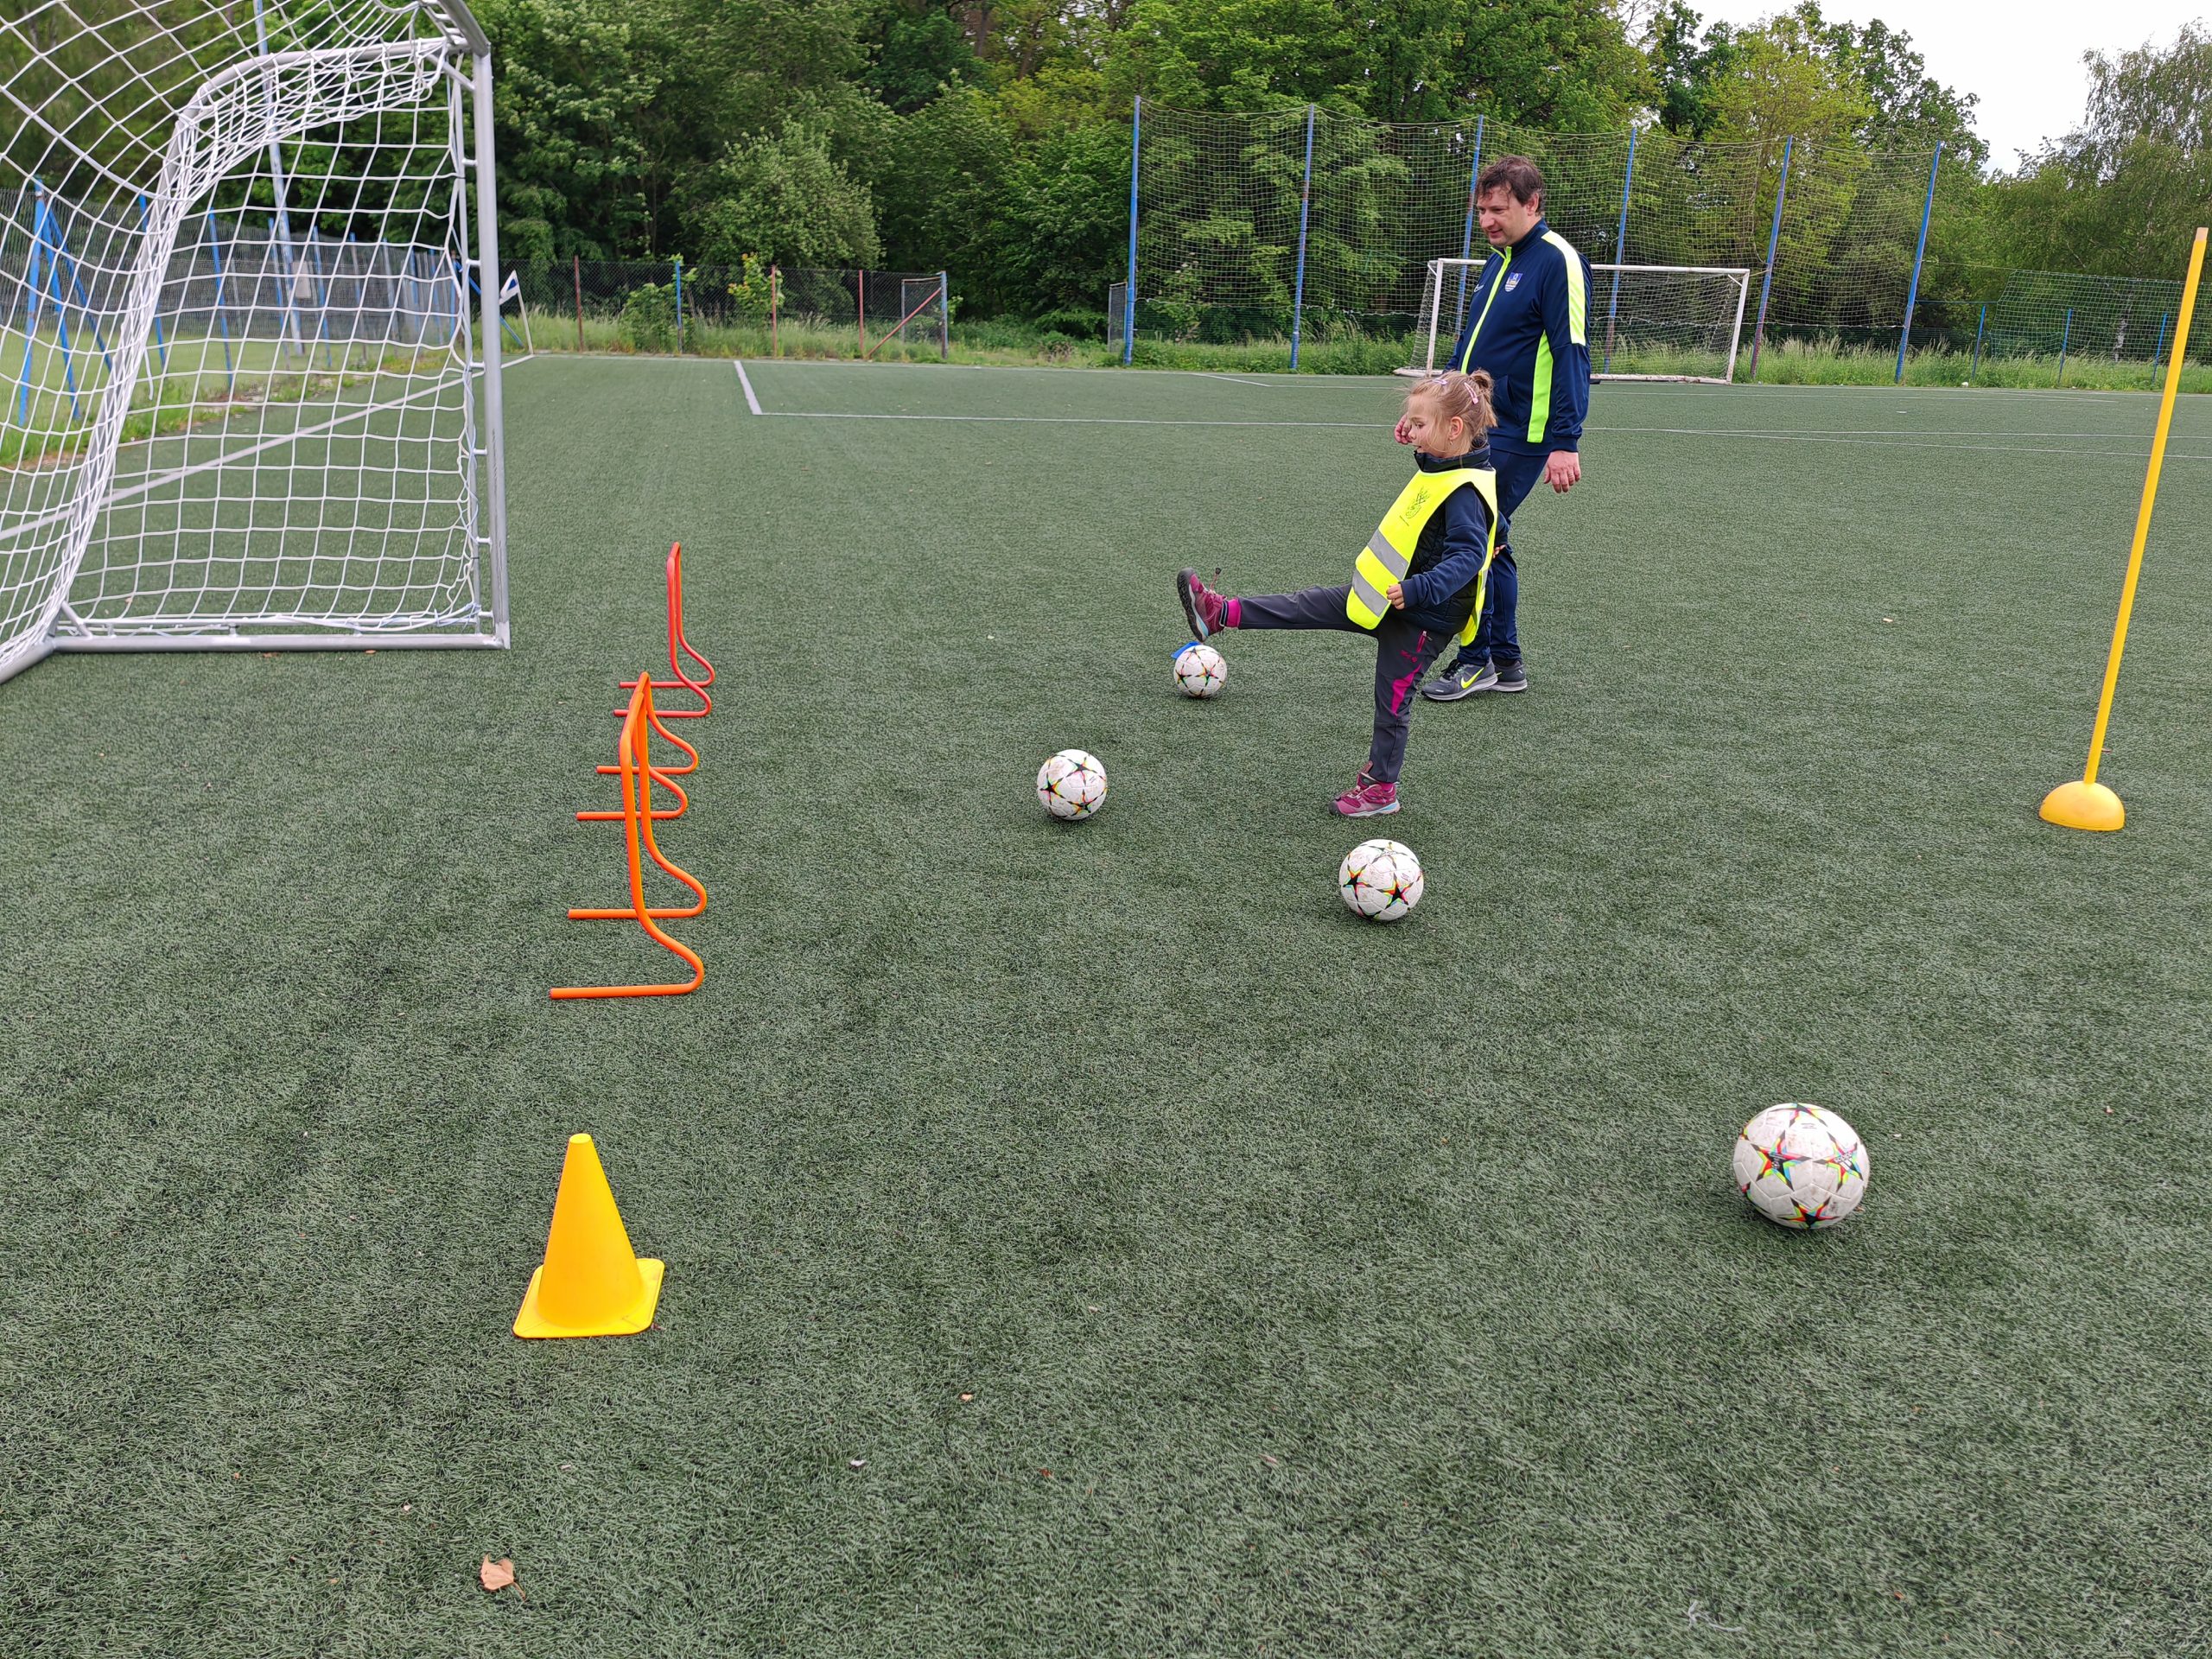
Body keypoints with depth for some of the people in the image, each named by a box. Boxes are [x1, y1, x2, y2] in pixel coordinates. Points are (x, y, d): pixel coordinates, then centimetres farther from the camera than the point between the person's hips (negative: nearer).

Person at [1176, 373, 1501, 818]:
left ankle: (1380, 787, 20)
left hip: (1423, 618, -8)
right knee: (1311, 605, 6)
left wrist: (1417, 590, -39)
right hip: (1389, 596, 9)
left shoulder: (1465, 492, -24)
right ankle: (1222, 614, 9)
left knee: (1392, 700, 4)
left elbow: (1468, 556, -31)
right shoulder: (1439, 470, 4)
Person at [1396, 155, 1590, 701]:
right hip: (1478, 429, 9)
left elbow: (1571, 354, -17)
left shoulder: (1557, 262, -11)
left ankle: (1475, 661, 2)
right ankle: (1505, 662, 20)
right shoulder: (1498, 262, 16)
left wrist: (1566, 442, -22)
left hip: (1518, 436, -9)